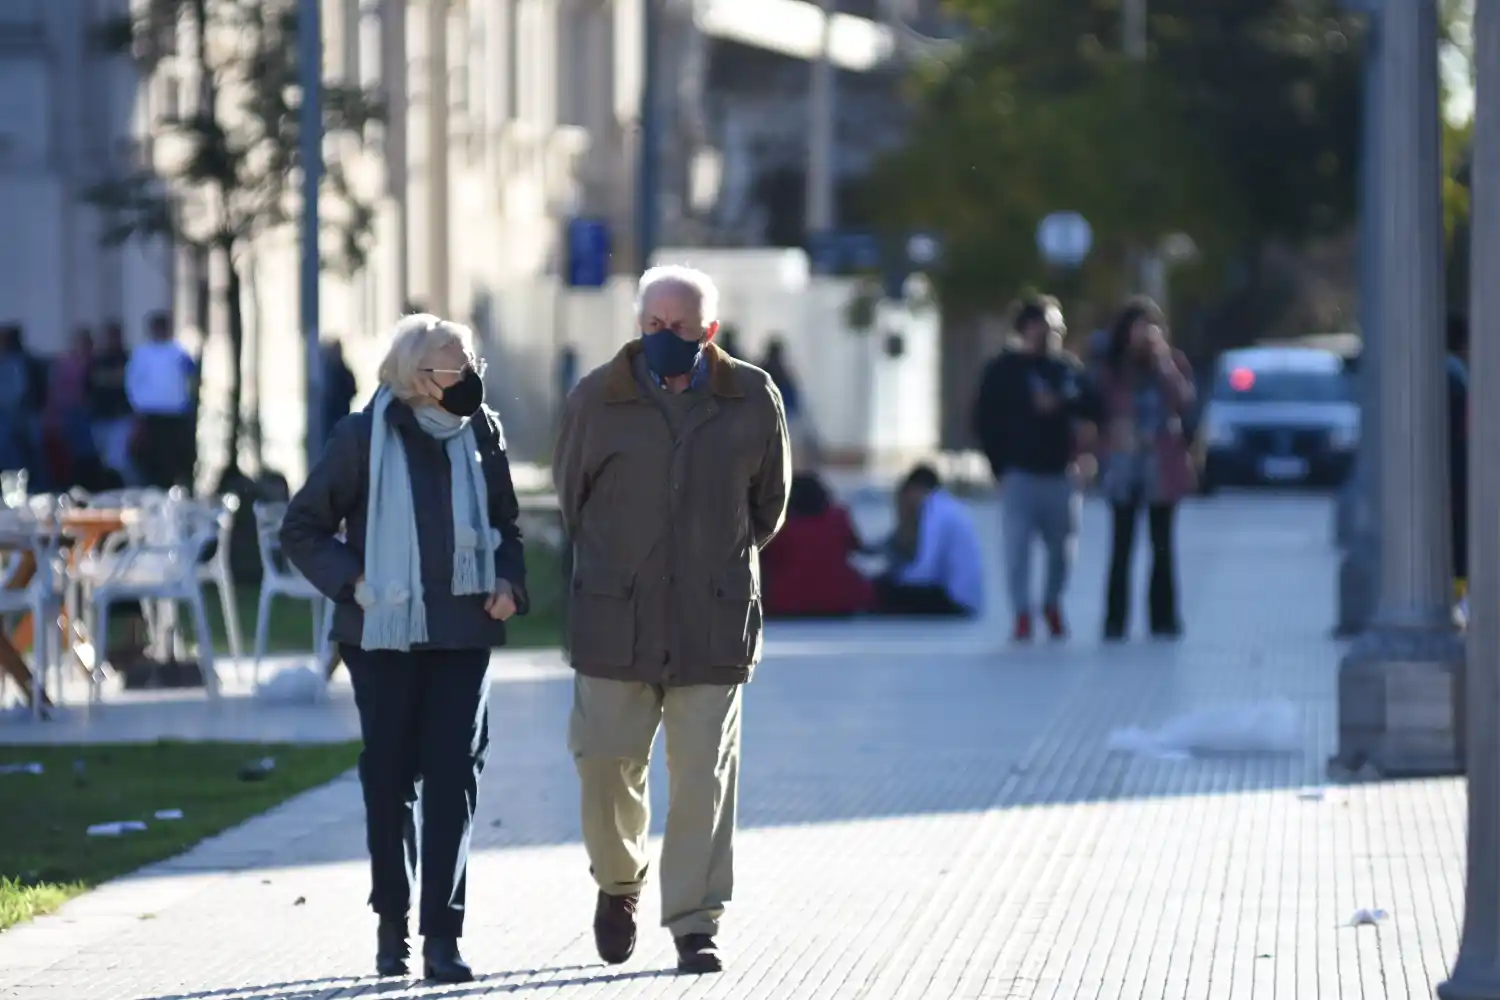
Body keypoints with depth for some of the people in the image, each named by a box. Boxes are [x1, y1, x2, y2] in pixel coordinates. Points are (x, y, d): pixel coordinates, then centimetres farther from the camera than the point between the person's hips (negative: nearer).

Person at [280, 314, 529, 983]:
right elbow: (301, 529, 1)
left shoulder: (481, 434, 5)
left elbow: (505, 524, 19)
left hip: (463, 632, 2)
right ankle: (391, 922, 21)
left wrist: (507, 582, 1)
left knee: (453, 776, -6)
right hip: (385, 633, -2)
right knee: (389, 776, 5)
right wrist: (353, 583, -11)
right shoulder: (365, 437, -5)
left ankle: (442, 934, -6)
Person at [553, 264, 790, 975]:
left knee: (703, 775, -2)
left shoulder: (752, 400, 1)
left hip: (713, 621, 0)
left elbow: (770, 498, 15)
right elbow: (570, 490, 15)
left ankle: (694, 924, 5)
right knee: (605, 760, 0)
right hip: (615, 619, 0)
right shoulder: (596, 399, 0)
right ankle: (618, 880, 28)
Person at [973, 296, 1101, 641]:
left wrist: (1061, 403, -12)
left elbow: (1092, 408, 4)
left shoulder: (1068, 368, 9)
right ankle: (1022, 615, 0)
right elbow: (984, 420, 1)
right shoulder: (1003, 370, 2)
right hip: (1019, 473, -3)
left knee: (1063, 548, 7)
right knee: (1018, 547, -8)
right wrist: (1000, 466, -5)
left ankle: (1052, 606, 29)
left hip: (1061, 473, 3)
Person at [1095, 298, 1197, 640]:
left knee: (1162, 544, 4)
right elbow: (1103, 410, 8)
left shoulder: (1173, 361, 0)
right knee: (1122, 544, -1)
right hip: (1124, 463, 1)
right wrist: (1112, 436, -5)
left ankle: (1163, 619, 8)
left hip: (1162, 465, -1)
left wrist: (1164, 364, -19)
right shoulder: (1113, 367, 4)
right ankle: (1115, 621, 0)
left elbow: (1185, 400, -14)